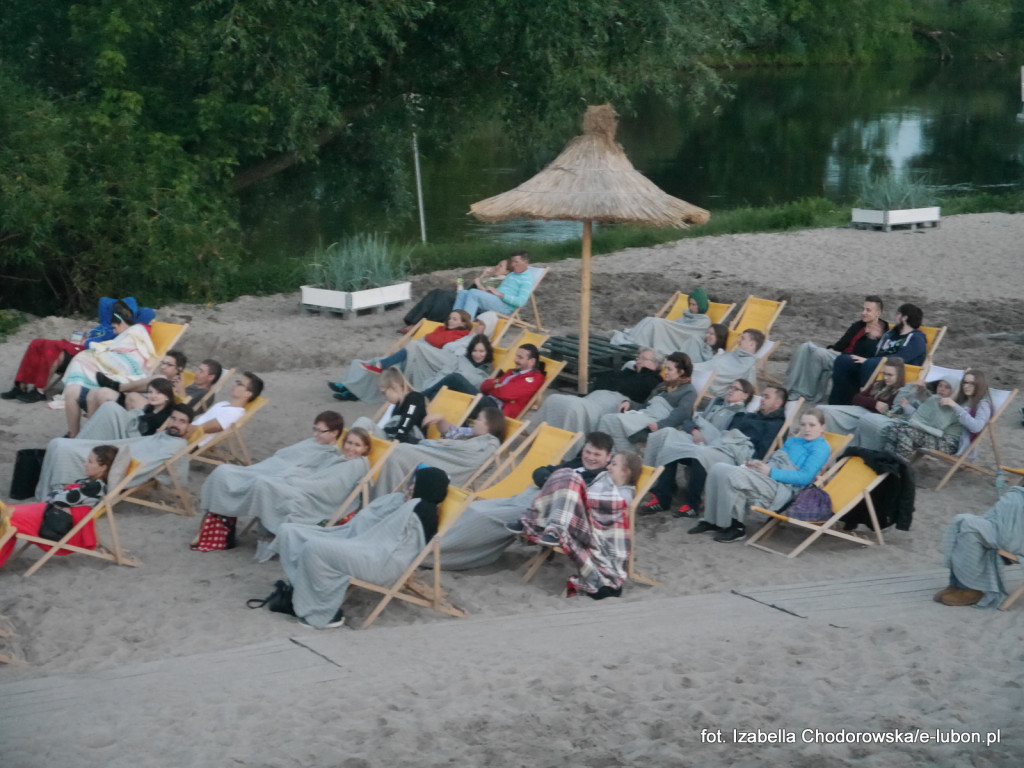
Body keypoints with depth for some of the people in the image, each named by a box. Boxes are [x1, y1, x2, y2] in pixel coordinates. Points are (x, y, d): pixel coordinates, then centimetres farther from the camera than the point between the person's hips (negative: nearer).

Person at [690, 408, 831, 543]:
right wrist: (757, 465, 6)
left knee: (731, 475, -27)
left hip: (782, 488, -9)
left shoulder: (821, 447, 1)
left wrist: (770, 472, -15)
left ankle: (735, 528, -16)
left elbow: (805, 477, -11)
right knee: (718, 469, -9)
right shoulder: (792, 441, 26)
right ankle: (711, 520, -6)